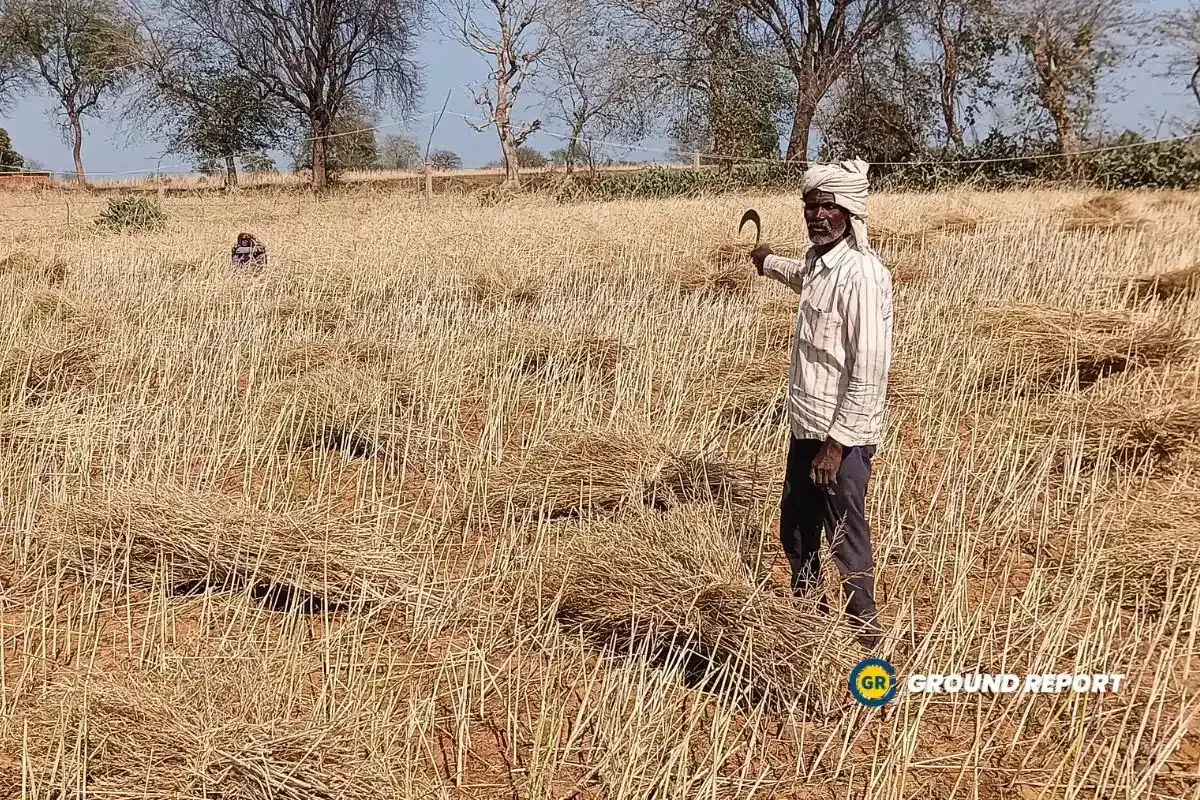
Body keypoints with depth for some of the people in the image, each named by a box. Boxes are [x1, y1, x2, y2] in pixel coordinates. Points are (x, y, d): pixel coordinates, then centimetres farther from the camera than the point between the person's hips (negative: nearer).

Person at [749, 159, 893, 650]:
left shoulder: (861, 274, -22)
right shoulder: (817, 259, 4)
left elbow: (869, 370, -23)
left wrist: (837, 443, -22)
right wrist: (769, 264, 47)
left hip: (842, 434, -9)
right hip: (806, 425, 9)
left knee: (846, 540, 2)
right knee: (796, 530, 22)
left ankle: (864, 637, 19)